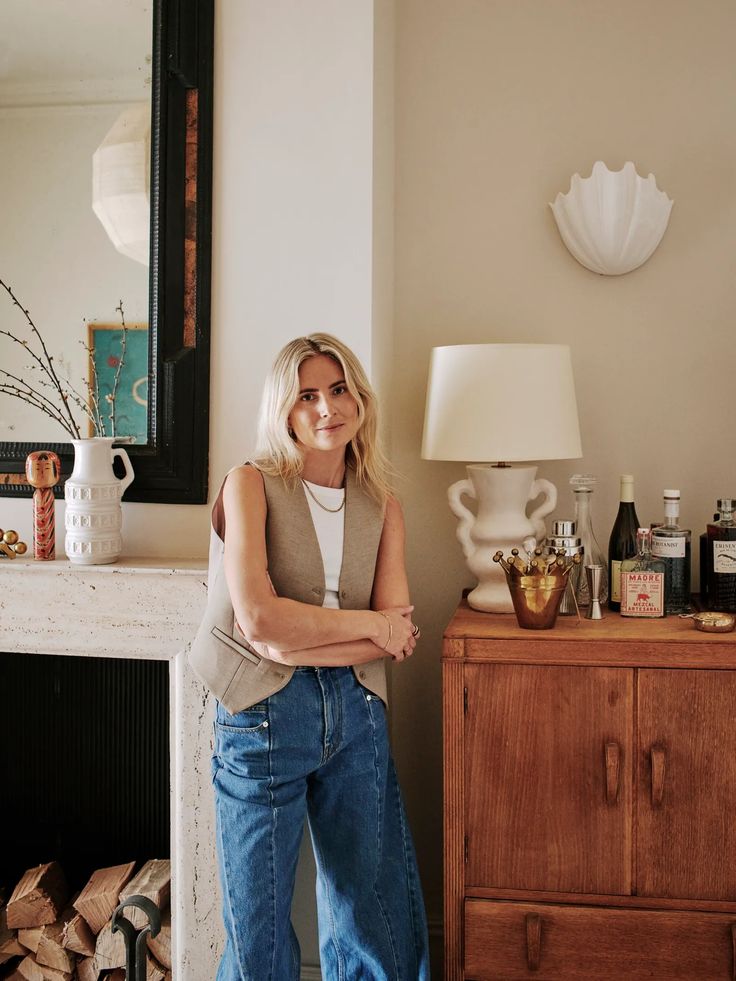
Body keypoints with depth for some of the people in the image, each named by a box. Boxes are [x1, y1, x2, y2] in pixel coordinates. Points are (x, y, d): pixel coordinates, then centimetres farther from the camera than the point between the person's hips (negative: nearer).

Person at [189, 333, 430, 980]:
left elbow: (400, 640, -3)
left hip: (356, 716, 4)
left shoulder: (382, 506, 7)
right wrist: (368, 623, -8)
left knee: (375, 919, 12)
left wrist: (296, 642, -14)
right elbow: (258, 618, -16)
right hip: (264, 716, -3)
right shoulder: (252, 484, -4)